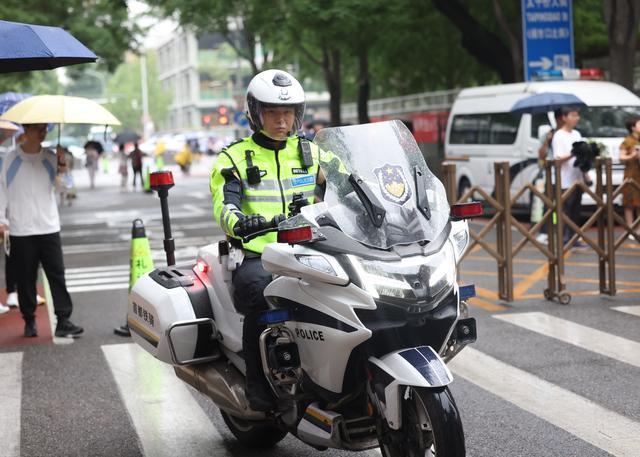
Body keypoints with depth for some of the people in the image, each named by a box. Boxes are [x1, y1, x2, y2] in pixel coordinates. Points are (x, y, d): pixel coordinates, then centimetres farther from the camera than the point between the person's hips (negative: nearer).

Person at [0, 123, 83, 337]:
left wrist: (62, 165, -20)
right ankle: (29, 321, 16)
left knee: (57, 275, -2)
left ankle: (63, 321, -1)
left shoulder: (50, 157, 6)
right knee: (26, 278, 4)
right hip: (21, 230, -1)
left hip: (49, 228, 1)